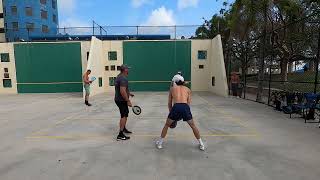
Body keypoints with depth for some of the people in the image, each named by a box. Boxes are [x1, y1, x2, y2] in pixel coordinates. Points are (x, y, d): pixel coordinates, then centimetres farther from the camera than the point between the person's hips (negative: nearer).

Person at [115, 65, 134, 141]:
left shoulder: (119, 77, 12)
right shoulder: (123, 78, -21)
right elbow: (122, 91, -29)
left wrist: (129, 93, 27)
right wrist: (128, 101, -25)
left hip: (118, 99, 11)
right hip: (122, 101, -11)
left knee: (125, 114, 23)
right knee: (124, 116, -5)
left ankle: (123, 128, 39)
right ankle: (120, 135, -1)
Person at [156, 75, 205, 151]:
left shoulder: (172, 88, 23)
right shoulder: (188, 89, 24)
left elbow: (169, 103, 23)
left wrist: (171, 113, 32)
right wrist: (183, 114, 26)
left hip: (176, 107, -1)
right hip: (185, 107, 1)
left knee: (166, 125, 22)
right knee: (193, 126, 23)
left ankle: (160, 143, 30)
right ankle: (201, 144, 31)